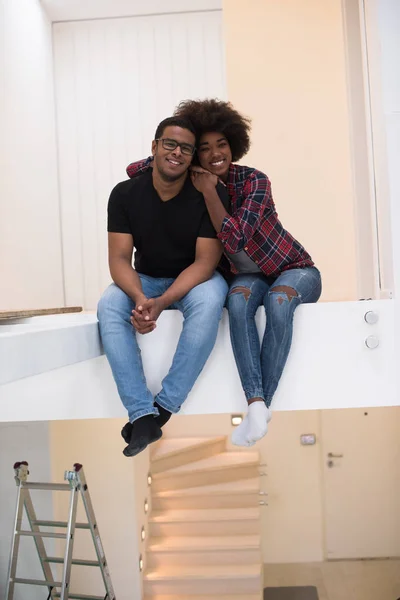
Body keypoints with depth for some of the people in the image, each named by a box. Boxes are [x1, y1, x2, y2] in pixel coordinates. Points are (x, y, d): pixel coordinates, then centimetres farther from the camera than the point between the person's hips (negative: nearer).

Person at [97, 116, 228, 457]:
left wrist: (162, 303, -35)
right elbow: (119, 259, -13)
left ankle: (162, 409, -27)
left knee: (209, 300, -36)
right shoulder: (125, 193, -10)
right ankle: (142, 415, -29)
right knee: (109, 307, -27)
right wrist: (140, 298, -35)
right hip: (146, 280, 2)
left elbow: (205, 262, -20)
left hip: (195, 278, -2)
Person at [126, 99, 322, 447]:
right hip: (245, 276, 3)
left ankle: (263, 404, -32)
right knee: (239, 299, -34)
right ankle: (256, 404, -37)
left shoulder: (254, 181, -17)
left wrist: (209, 191, -26)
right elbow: (133, 170, 0)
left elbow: (235, 238, -28)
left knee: (278, 300, -37)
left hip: (293, 269, -2)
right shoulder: (190, 186, -3)